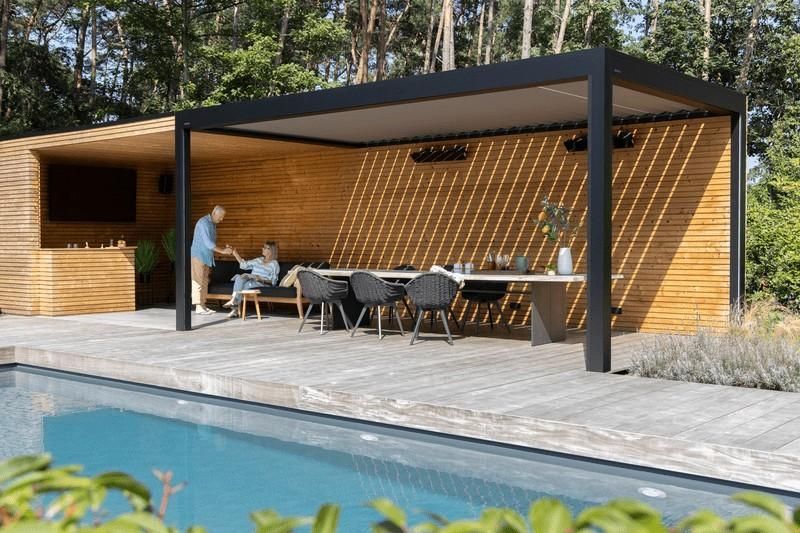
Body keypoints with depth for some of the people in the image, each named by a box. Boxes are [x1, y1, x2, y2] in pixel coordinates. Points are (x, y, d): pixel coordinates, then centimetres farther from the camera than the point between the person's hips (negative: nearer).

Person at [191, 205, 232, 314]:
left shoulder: (213, 224, 15)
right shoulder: (204, 222, -16)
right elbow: (208, 243, -22)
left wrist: (224, 249, 7)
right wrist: (222, 251, -17)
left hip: (206, 257, 9)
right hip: (198, 256, -9)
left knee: (204, 282, 7)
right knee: (198, 281, -8)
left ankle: (202, 305, 9)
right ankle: (199, 307, -7)